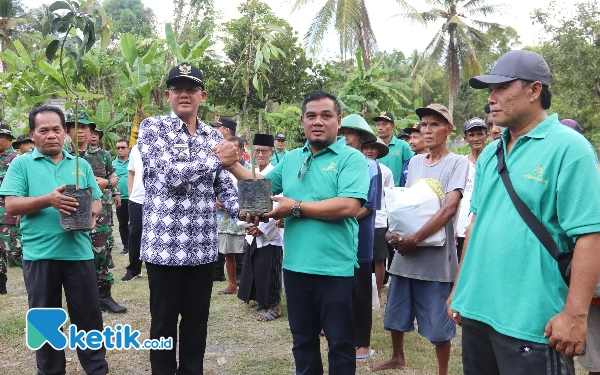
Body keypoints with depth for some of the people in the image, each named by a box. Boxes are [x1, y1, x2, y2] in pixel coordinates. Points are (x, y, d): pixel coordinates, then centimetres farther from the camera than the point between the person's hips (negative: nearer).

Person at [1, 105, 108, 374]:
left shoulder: (81, 165, 11)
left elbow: (96, 201, 13)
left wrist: (92, 213, -10)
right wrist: (48, 200, -21)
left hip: (79, 251, 2)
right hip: (39, 254, -1)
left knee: (89, 314, 7)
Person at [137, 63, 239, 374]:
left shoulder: (214, 137, 11)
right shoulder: (152, 128, -3)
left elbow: (224, 186, 9)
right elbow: (171, 175, -17)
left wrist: (243, 213, -10)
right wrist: (218, 157, -13)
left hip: (203, 247, 4)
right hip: (164, 244, -4)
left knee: (197, 320, 14)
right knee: (164, 322, 8)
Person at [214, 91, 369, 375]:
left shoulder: (351, 158, -9)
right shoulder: (291, 159, 10)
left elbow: (349, 206, -22)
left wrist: (297, 207, -16)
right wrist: (233, 165, 4)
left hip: (335, 268, -5)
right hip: (295, 266, 6)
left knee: (340, 342, 10)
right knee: (303, 340, 20)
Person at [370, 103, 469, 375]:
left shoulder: (457, 163, -6)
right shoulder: (415, 162, 10)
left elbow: (450, 208, -17)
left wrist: (414, 239, -20)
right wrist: (393, 232, -4)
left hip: (437, 256, -5)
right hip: (405, 252, 6)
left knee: (438, 324, 3)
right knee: (395, 312, 17)